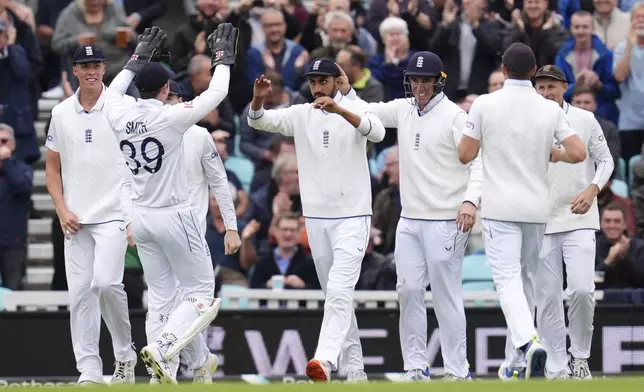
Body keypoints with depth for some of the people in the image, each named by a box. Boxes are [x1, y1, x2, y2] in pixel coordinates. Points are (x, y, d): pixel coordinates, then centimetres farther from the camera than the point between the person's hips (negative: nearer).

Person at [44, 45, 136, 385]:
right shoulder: (61, 113, 8)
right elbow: (52, 168, 14)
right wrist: (62, 210, 0)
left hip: (113, 213, -4)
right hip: (76, 218, 4)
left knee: (106, 282, -17)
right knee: (80, 292, -1)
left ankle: (125, 354, 4)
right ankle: (89, 372, 2)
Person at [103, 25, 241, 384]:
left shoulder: (121, 118, -1)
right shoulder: (171, 117, -16)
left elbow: (114, 92, 23)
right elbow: (217, 92, -7)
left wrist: (140, 57, 30)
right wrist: (223, 56, 8)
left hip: (141, 217, 6)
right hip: (174, 217, -6)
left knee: (161, 297, 11)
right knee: (201, 292, 2)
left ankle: (165, 376, 7)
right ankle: (163, 348, -19)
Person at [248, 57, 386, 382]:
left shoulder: (354, 109, -5)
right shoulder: (300, 115, 6)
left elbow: (377, 132, -26)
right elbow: (259, 121, -4)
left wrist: (340, 110, -41)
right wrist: (258, 99, -27)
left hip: (352, 217, -5)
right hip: (316, 218, 5)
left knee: (339, 290, -19)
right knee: (334, 294, 11)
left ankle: (325, 361, -32)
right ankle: (355, 365, 19)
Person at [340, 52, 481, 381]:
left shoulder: (454, 116, -10)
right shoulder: (403, 109, 10)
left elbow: (478, 160, -15)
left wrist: (470, 199, -29)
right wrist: (345, 90, 1)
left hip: (445, 221, -7)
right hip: (410, 219, 7)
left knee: (446, 295, -5)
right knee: (408, 290, 4)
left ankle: (457, 369, 1)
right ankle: (415, 366, 11)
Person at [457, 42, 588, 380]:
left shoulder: (485, 105, -6)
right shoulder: (550, 109, 0)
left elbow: (465, 155, -3)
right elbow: (578, 153, -6)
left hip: (500, 208, -3)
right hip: (537, 208, 3)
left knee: (508, 279, -10)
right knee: (527, 279, 15)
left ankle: (528, 342, -35)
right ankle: (516, 363, 20)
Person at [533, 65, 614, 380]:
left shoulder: (585, 120, 0)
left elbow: (605, 160, 5)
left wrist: (592, 191, -12)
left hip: (579, 219, -2)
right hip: (541, 222, 2)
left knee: (581, 289, -15)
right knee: (547, 298, 1)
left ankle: (580, 355, 5)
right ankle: (556, 368, 9)